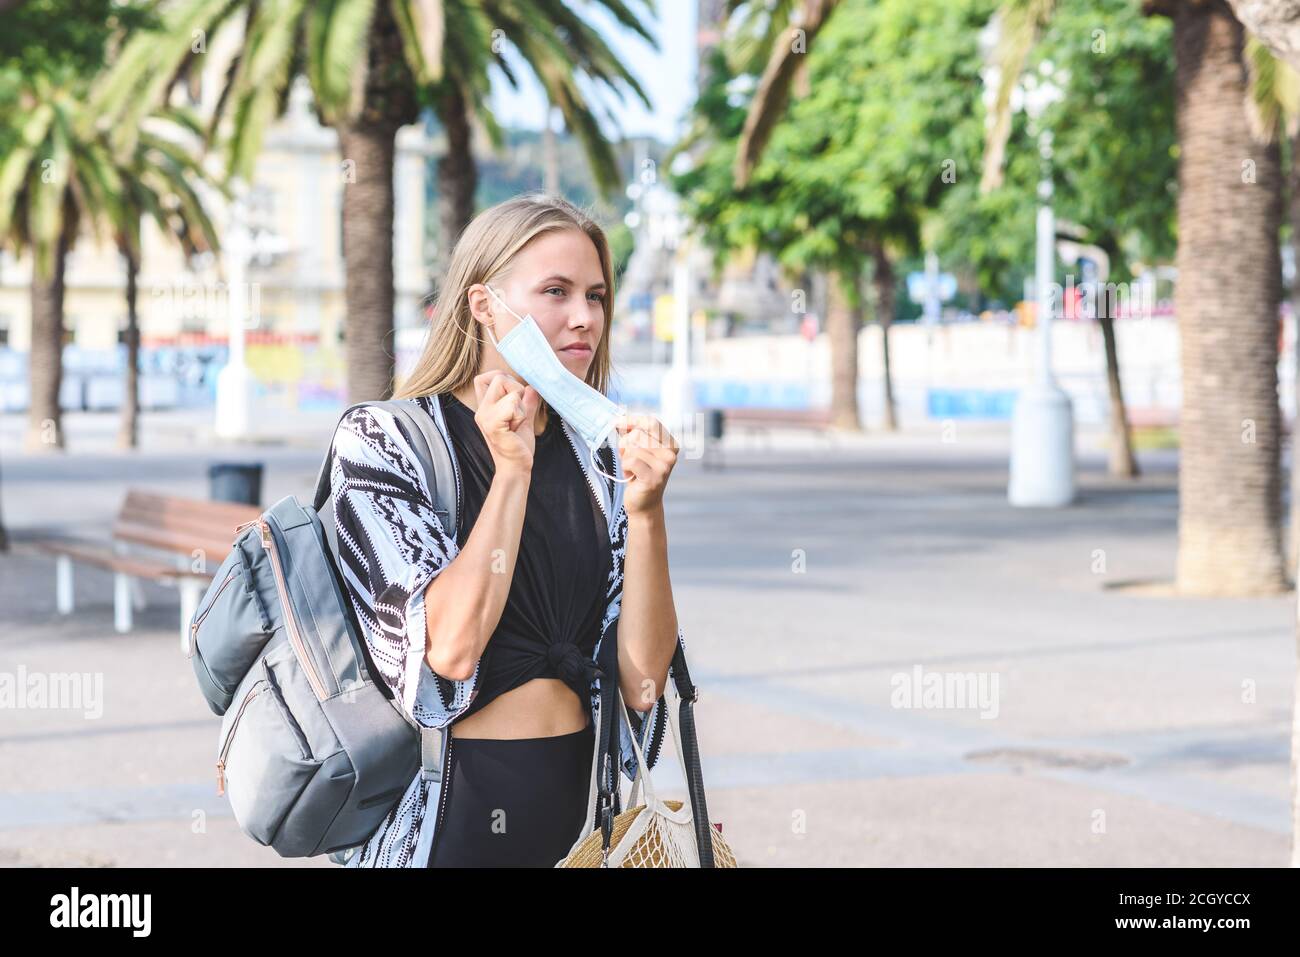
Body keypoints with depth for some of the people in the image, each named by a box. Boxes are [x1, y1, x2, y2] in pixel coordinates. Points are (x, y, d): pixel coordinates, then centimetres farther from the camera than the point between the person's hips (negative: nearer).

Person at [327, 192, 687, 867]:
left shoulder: (599, 458, 3)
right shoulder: (384, 440, -8)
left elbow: (643, 680, -6)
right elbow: (450, 650, -21)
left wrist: (646, 510, -16)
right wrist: (512, 470, -18)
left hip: (584, 802, 4)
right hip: (453, 816, -4)